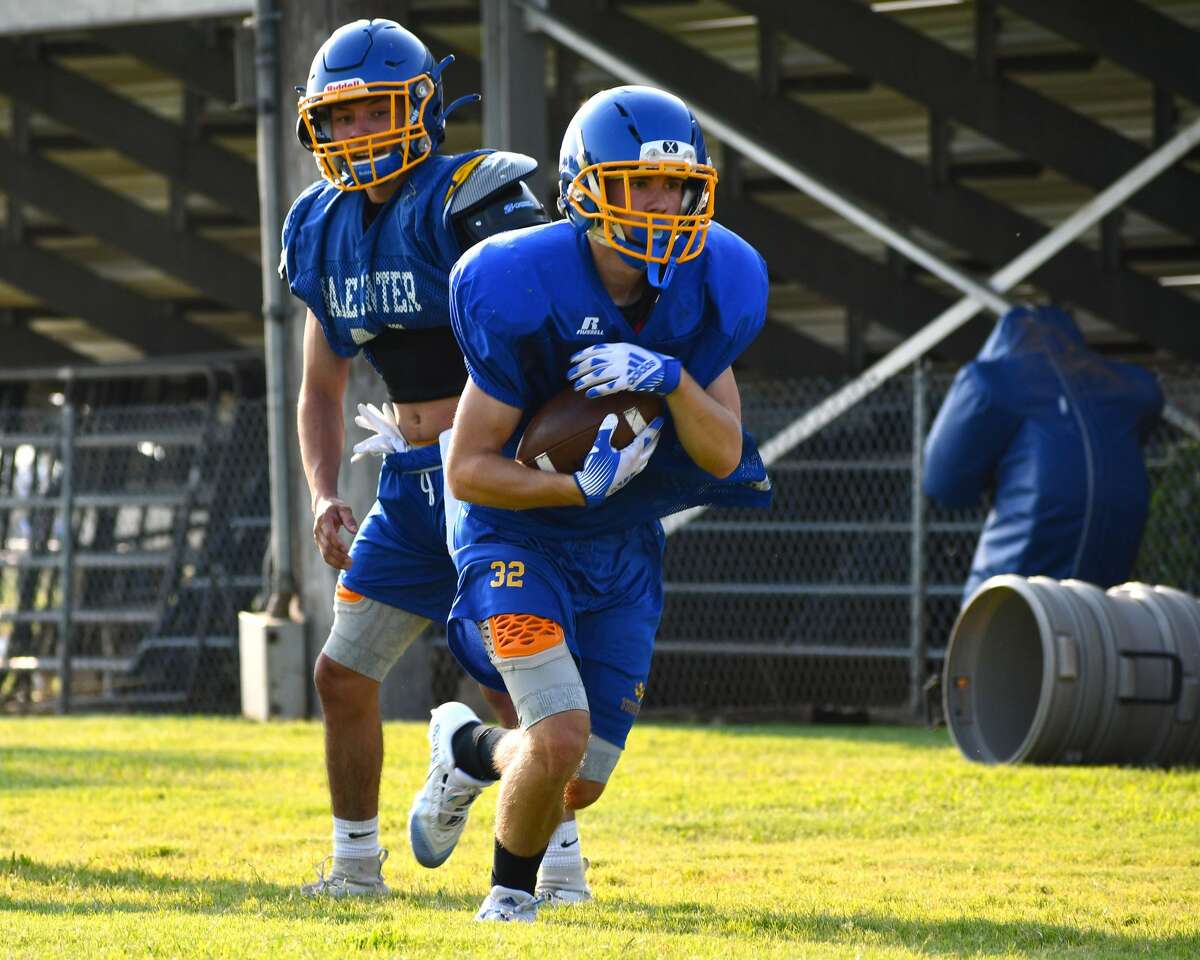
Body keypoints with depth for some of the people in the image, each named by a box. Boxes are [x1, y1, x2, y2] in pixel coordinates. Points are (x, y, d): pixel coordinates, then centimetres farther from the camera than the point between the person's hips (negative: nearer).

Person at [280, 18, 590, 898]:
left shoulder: (471, 204, -13)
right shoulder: (325, 230, 10)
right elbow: (321, 392, 18)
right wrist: (325, 496, 4)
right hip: (409, 489, 7)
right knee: (343, 674, 5)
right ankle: (357, 864, 18)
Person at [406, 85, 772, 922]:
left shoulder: (703, 292, -10)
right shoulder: (528, 295, -25)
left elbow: (725, 454, -9)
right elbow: (469, 469, -18)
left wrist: (672, 379, -27)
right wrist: (583, 485, -32)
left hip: (623, 549, 5)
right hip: (519, 533, -5)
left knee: (582, 783, 7)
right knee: (562, 738, -22)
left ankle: (467, 749, 42)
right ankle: (511, 901, 8)